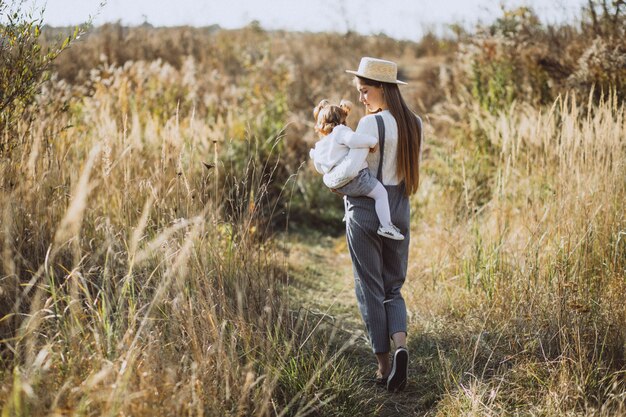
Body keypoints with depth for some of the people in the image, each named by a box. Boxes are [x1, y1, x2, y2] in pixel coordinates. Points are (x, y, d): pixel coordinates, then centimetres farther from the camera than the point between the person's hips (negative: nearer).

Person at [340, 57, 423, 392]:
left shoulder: (371, 124, -16)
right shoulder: (415, 124, 5)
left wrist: (334, 183, 1)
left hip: (365, 212, -6)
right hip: (399, 212, 6)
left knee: (370, 290, 6)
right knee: (393, 288, 16)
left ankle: (383, 365, 11)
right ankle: (400, 343, -9)